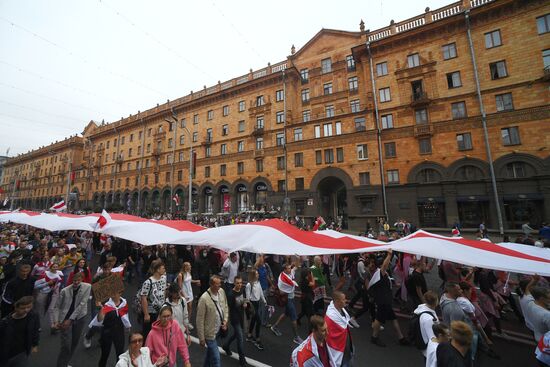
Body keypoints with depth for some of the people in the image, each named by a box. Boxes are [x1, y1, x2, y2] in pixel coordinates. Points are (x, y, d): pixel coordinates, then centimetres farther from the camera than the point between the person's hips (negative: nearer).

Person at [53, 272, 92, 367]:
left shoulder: (87, 287, -16)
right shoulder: (65, 290, -14)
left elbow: (81, 305, -17)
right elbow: (57, 307, -5)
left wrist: (70, 319, -19)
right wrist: (56, 321, -16)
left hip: (80, 318, 1)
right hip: (66, 318, -1)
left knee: (74, 342, 15)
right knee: (66, 345, -6)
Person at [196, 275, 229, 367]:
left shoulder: (221, 291, -11)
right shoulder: (204, 298, -28)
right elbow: (200, 320, -18)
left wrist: (225, 321, -4)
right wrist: (201, 338, -11)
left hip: (219, 330, 6)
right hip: (210, 332, -6)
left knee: (210, 351, 30)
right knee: (216, 358, 6)